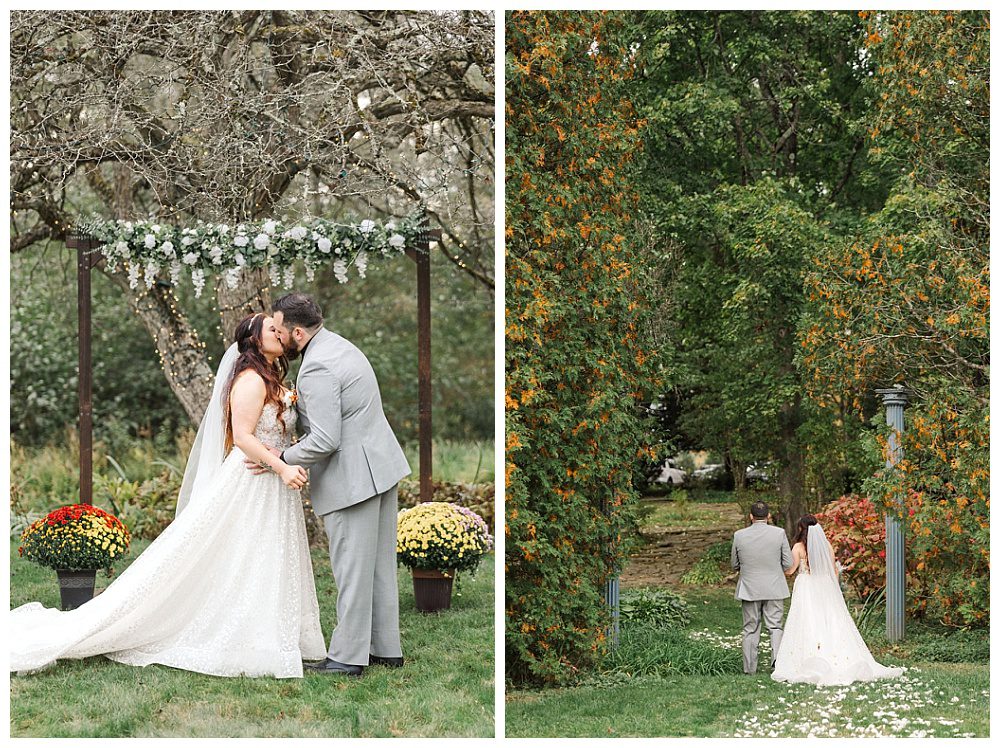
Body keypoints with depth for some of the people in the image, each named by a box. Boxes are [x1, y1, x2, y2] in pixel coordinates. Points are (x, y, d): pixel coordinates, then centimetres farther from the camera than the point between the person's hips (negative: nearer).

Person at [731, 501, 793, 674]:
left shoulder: (739, 535, -5)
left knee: (750, 629, 10)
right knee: (775, 626, 7)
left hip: (749, 589, 1)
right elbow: (788, 563, -4)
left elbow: (735, 565, 4)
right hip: (774, 589, -1)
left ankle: (749, 668, 10)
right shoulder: (779, 533, -8)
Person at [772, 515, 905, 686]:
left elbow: (790, 570, -6)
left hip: (806, 589, -4)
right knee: (830, 624, 6)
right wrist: (835, 589, 17)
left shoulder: (799, 547, -6)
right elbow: (834, 570, 8)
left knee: (808, 625, -5)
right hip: (826, 589, 4)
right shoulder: (826, 545, 5)